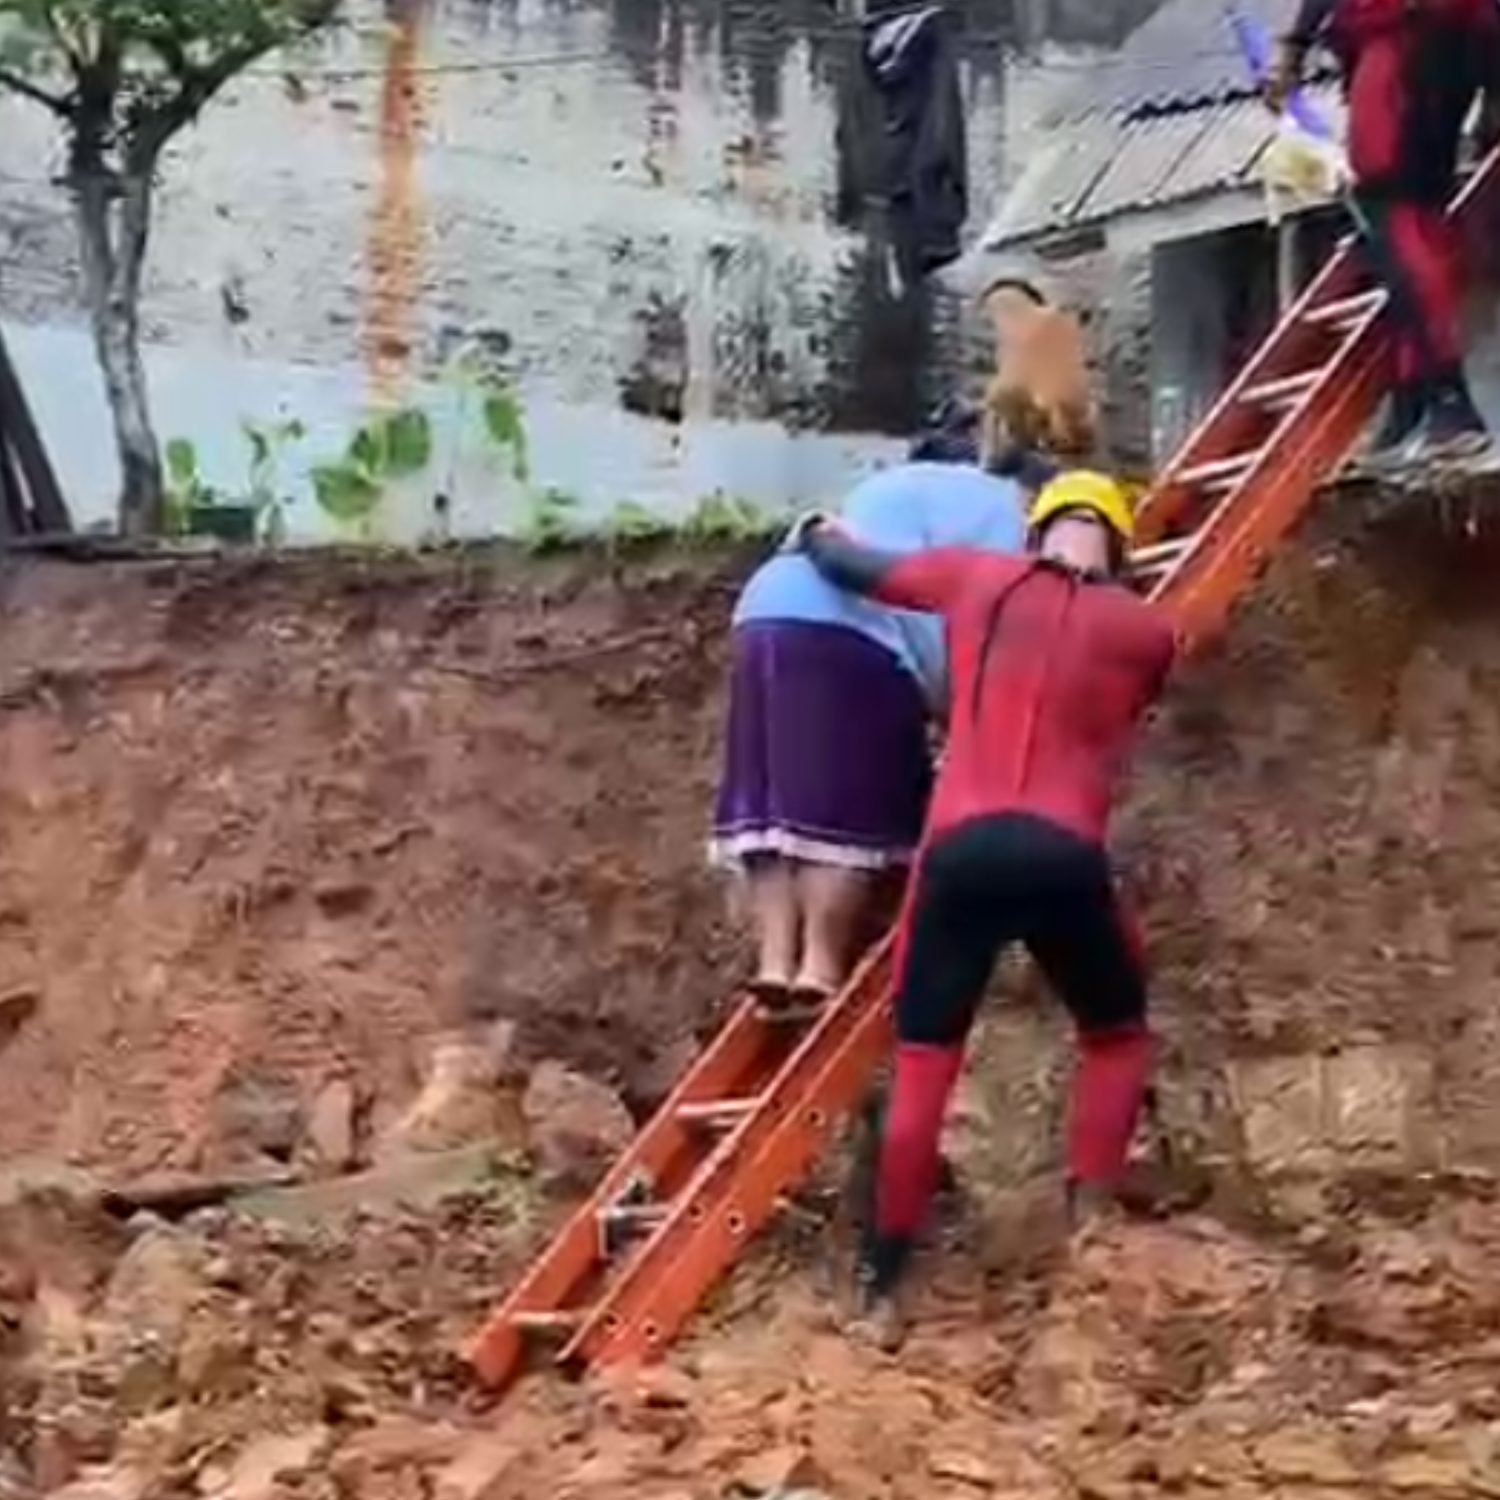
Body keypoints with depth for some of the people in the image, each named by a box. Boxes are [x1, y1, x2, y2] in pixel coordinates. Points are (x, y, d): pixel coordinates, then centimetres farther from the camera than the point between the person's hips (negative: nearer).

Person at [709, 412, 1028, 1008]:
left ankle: (775, 959, -1)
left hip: (767, 612, 8)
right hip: (847, 634, -8)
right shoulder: (995, 503, 11)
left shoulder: (900, 488, 37)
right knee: (848, 811, -7)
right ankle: (821, 965, -10)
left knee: (775, 804, 4)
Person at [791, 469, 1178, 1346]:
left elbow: (849, 567, 23)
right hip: (1064, 858, -1)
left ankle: (886, 1292, 8)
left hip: (962, 849, 1)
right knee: (1118, 1037, 23)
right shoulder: (1144, 628, 14)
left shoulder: (979, 580, 15)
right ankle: (1087, 1236, 10)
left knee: (923, 1064, 10)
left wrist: (815, 535, 46)